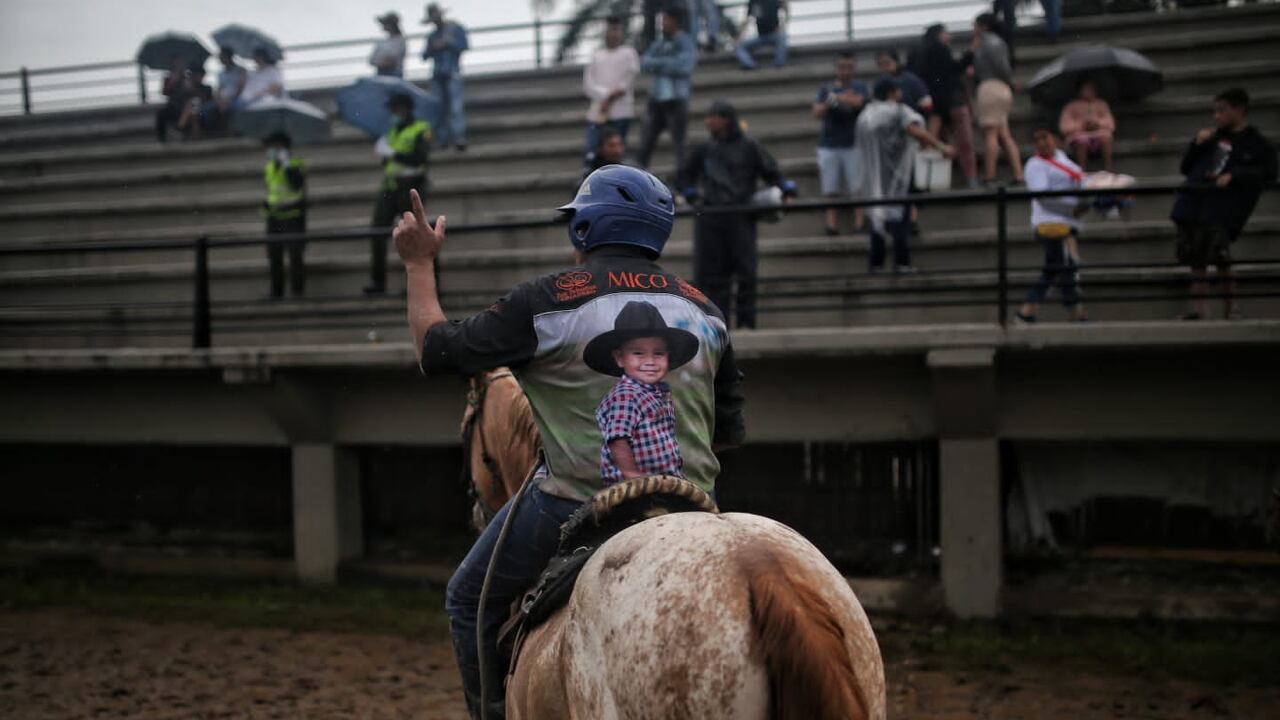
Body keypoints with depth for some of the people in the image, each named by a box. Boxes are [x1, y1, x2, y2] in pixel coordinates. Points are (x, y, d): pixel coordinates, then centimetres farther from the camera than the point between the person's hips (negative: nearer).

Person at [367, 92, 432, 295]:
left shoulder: (421, 130, -2)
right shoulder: (392, 131, 20)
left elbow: (420, 158, -17)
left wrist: (392, 153, -21)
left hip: (409, 188, -6)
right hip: (389, 187, 6)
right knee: (377, 230, -6)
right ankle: (377, 281, -5)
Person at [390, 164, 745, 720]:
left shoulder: (545, 300, -8)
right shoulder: (705, 312, 9)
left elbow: (437, 351, 0)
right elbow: (728, 433, 13)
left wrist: (419, 264, 13)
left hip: (576, 506, -4)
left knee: (471, 599, 17)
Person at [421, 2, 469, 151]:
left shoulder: (456, 28, 7)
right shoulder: (432, 36, 20)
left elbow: (464, 45, -4)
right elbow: (425, 56, 15)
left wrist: (446, 43, -7)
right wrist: (432, 48, -5)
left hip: (453, 73, -5)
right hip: (437, 74, 5)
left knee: (455, 106, -15)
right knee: (440, 107, -1)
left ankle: (459, 138, -23)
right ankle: (443, 139, -1)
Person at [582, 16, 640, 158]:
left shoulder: (629, 53, 8)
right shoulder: (596, 55, 17)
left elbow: (628, 82, 0)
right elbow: (588, 84, 6)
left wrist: (610, 100, -5)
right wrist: (607, 95, -10)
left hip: (620, 113, -3)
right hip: (596, 113, 3)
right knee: (590, 152, -7)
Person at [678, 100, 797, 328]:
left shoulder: (749, 147, 5)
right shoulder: (704, 149, 12)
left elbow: (771, 173, 9)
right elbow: (683, 177, 20)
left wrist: (785, 186, -9)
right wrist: (691, 193, 2)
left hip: (741, 216, -2)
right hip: (710, 217, 2)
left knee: (745, 269, -5)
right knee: (710, 270, 0)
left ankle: (746, 319, 1)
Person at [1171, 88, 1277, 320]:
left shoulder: (1257, 144, 5)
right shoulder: (1213, 137, 20)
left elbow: (1268, 173, -7)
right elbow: (1185, 168, 23)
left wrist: (1233, 175, -17)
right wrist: (1197, 145, 5)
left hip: (1223, 209, -5)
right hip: (1193, 204, 6)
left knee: (1221, 259, -15)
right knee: (1196, 260, 3)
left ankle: (1230, 310, -3)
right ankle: (1200, 309, 7)